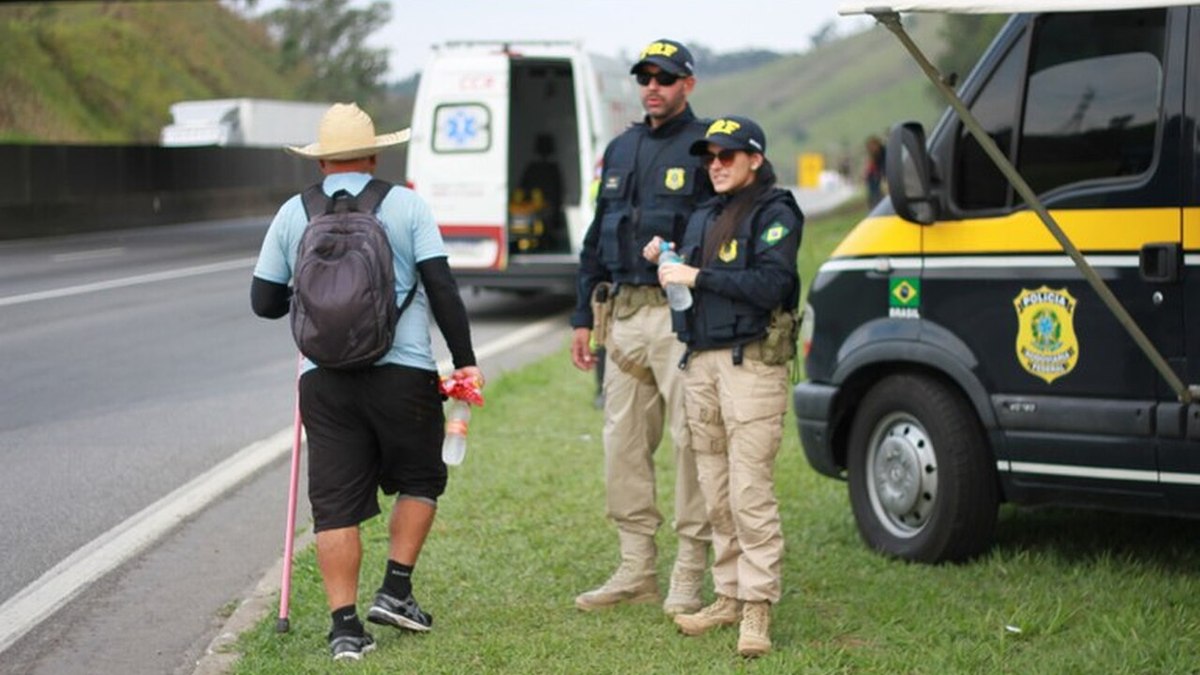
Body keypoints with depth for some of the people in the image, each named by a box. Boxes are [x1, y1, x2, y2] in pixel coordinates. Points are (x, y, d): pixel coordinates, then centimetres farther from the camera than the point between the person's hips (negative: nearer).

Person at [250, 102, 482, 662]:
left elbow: (265, 301, 10)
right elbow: (441, 288, -5)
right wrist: (465, 360, 0)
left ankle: (345, 626, 1)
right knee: (418, 481, 19)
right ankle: (395, 591, 10)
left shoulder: (292, 214, 7)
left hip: (325, 379, 2)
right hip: (403, 372, -2)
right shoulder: (406, 205, 1)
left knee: (336, 504, 5)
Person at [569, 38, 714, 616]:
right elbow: (596, 238, 21)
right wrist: (582, 317, 17)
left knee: (690, 442, -6)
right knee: (623, 443, 9)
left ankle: (688, 578, 1)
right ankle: (636, 571, 18)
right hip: (626, 314, 7)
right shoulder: (621, 150, 17)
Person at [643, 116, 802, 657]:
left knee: (750, 491, -10)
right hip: (701, 363, 8)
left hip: (751, 363, -8)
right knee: (716, 494, 9)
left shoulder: (775, 213, -4)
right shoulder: (704, 218, 20)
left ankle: (757, 609, -7)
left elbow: (769, 284, -17)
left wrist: (698, 276, -15)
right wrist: (665, 262, 7)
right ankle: (729, 596, 16)